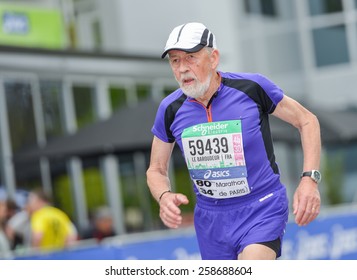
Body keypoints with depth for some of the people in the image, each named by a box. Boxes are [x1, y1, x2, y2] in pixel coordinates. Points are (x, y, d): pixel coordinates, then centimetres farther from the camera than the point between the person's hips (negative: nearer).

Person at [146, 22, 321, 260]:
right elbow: (156, 170, 8)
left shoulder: (252, 87, -13)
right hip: (210, 218, 4)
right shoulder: (171, 109, -5)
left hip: (262, 208, -4)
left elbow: (307, 120, 0)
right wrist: (164, 196, -16)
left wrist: (310, 179, -13)